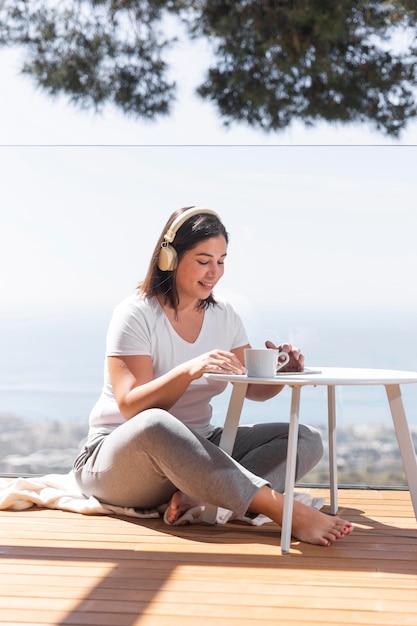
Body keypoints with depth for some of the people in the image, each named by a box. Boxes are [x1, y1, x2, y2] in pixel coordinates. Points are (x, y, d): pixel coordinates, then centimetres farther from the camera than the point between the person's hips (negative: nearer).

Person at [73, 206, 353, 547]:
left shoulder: (223, 314, 6)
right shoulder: (135, 314, -12)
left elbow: (253, 388, 8)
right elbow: (131, 407, -22)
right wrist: (190, 370, -38)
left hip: (197, 449, 6)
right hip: (119, 454, -6)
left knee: (307, 440, -11)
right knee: (155, 425, -43)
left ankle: (197, 496, -33)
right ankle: (286, 511, -44)